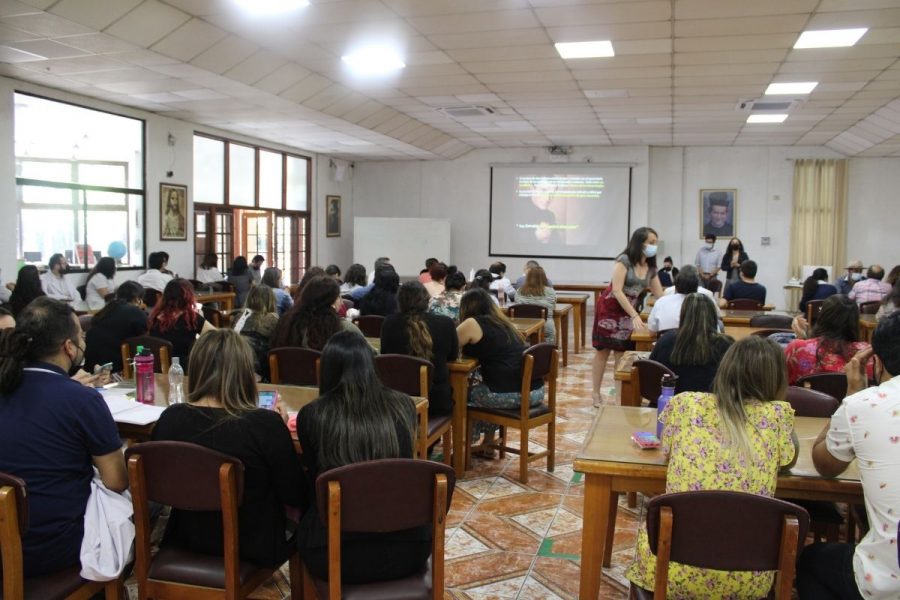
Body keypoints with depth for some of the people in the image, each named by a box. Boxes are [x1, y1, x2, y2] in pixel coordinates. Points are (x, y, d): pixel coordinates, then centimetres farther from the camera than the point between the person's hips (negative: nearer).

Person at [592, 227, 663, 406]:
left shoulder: (651, 268, 3)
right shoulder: (624, 261, -16)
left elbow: (660, 296, 9)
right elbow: (617, 291, -22)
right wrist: (635, 316, -26)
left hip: (630, 311, 6)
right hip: (610, 308, -5)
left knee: (623, 353, 2)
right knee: (603, 351, -1)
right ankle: (596, 393, 6)